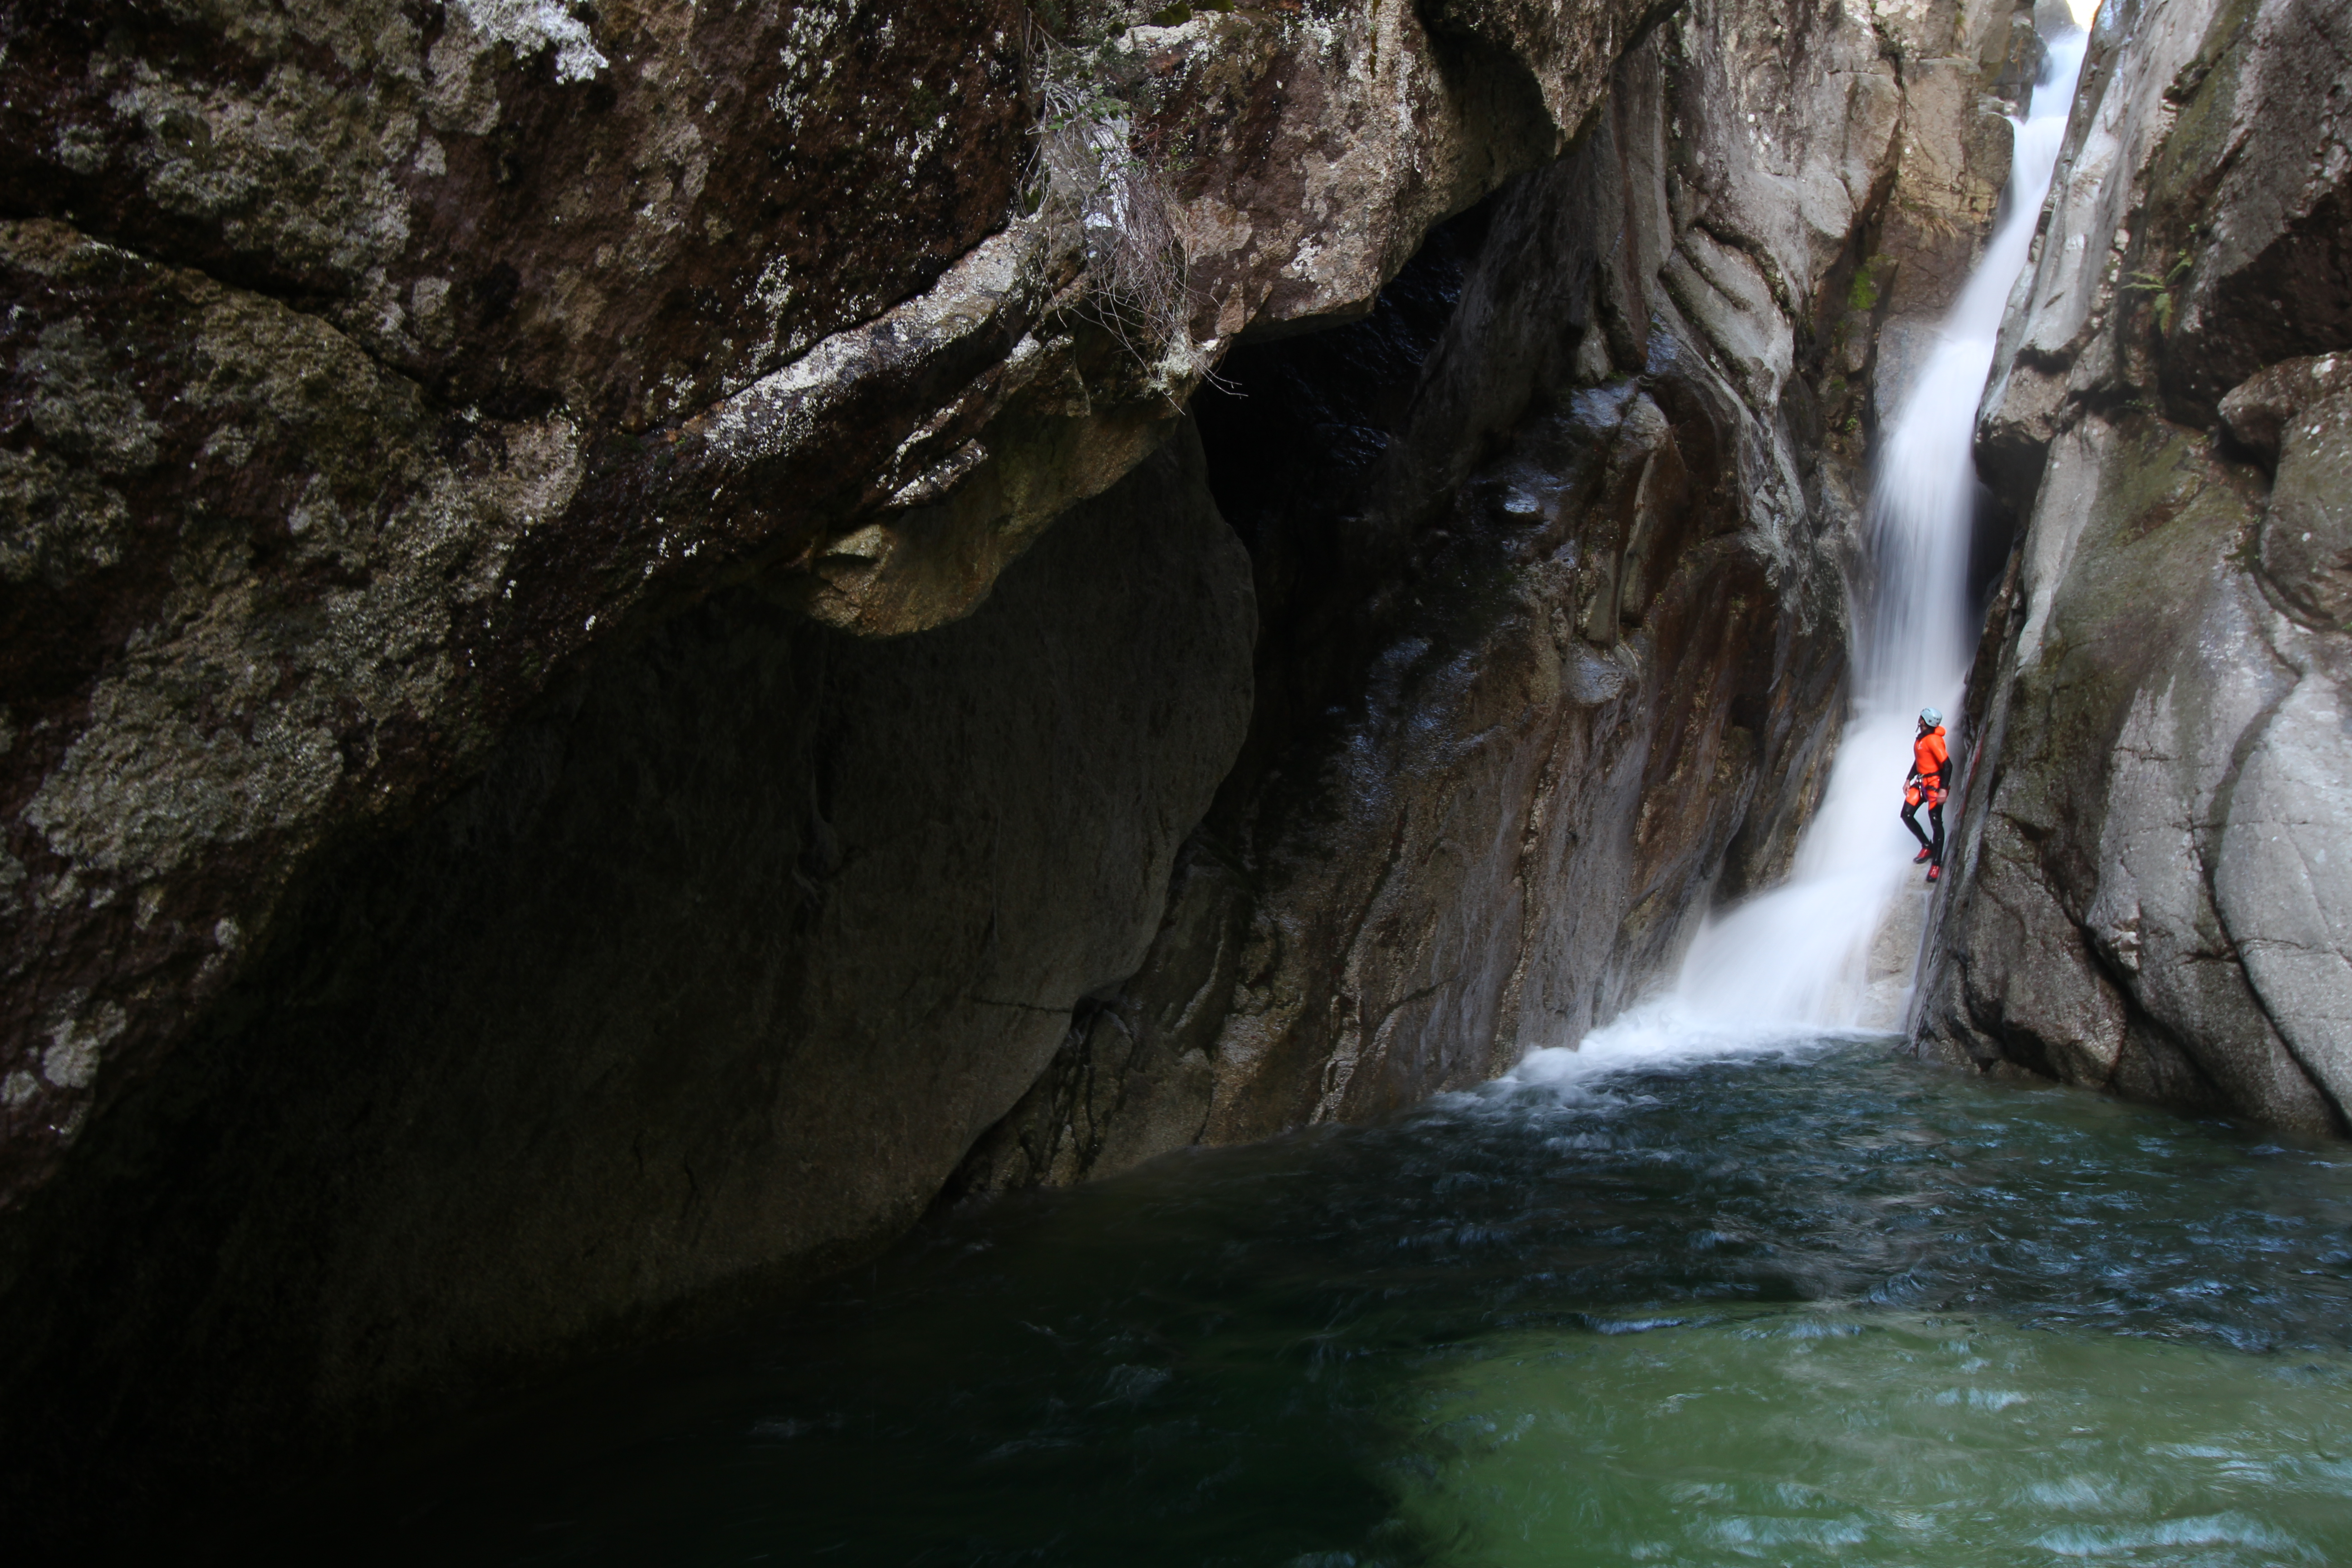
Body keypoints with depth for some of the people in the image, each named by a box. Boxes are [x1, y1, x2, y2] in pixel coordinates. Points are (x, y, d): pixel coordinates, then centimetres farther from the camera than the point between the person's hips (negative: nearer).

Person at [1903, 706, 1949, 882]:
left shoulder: (1933, 740, -19)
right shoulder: (1921, 737, 10)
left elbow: (1947, 765, -24)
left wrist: (1943, 789, -29)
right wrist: (1908, 779, 17)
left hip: (1934, 784, -10)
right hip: (1921, 783, 10)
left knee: (1936, 823, -7)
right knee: (1907, 815, 6)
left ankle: (1936, 864, -5)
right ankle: (1927, 846, 22)